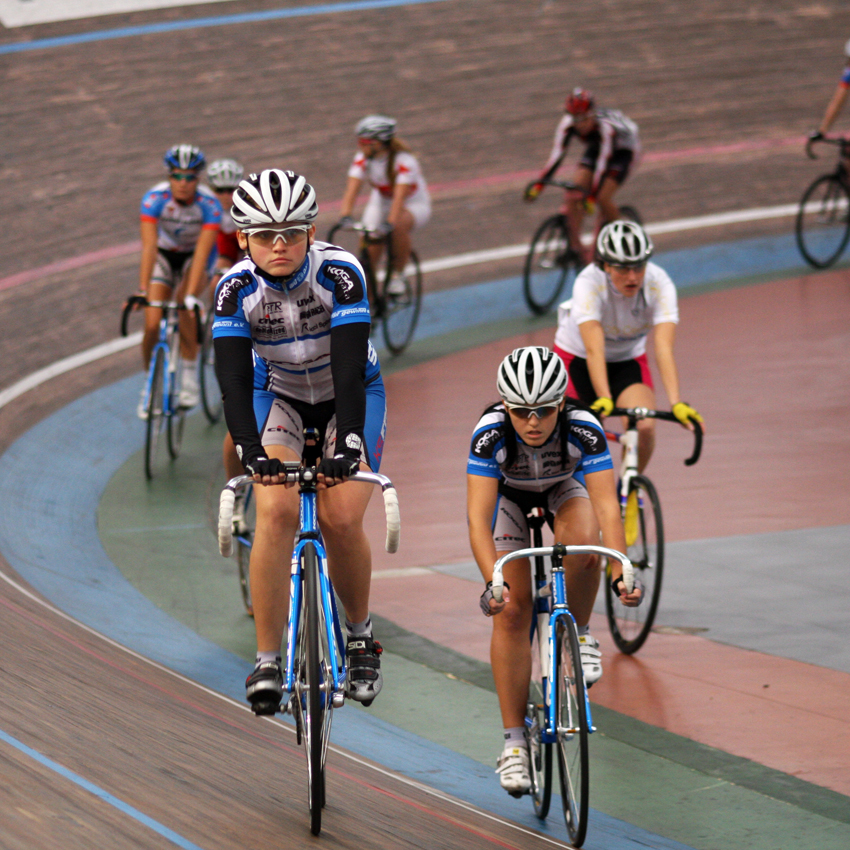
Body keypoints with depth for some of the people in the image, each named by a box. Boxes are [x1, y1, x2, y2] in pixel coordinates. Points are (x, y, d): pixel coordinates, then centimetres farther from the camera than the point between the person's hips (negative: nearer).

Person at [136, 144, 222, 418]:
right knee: (152, 325, -13)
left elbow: (202, 252, -34)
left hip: (194, 256, -1)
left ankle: (190, 374, -15)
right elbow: (149, 246, -32)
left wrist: (191, 295, -44)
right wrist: (142, 290, -41)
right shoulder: (155, 198, -28)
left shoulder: (209, 204, -29)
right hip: (164, 254, 1)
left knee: (183, 298, -30)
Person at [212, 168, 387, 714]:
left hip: (350, 396, -1)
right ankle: (268, 661, -16)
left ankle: (361, 635, 9)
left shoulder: (339, 273, -28)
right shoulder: (236, 288, -22)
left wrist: (347, 444, -48)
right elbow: (234, 377, -29)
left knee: (342, 519, -19)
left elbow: (350, 367, -35)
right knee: (277, 511, -23)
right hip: (279, 395, 1)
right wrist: (249, 449, -45)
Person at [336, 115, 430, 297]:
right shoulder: (362, 159, -18)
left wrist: (389, 223, -56)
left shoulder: (404, 161, -30)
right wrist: (345, 217, -48)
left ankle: (398, 275, -16)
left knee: (399, 225, -38)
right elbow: (351, 191, -29)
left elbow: (399, 196, -41)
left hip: (414, 205, -4)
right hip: (380, 204, 4)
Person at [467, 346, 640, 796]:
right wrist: (492, 582, -56)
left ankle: (578, 635, -5)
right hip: (509, 493, 0)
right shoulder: (491, 433, -37)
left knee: (581, 542, -34)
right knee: (512, 610, -11)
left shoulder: (584, 430, -36)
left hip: (564, 489, 0)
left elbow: (607, 506, -42)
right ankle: (514, 741, -2)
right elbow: (478, 518, -42)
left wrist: (620, 572, -57)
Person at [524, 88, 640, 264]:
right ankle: (574, 245, -4)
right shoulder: (567, 124, -26)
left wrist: (593, 194, -48)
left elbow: (602, 163, -41)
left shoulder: (604, 126, -39)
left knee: (603, 198, -22)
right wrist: (538, 184, -37)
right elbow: (556, 155, -28)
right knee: (573, 194, -14)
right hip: (595, 148, 5)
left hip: (623, 149, -5)